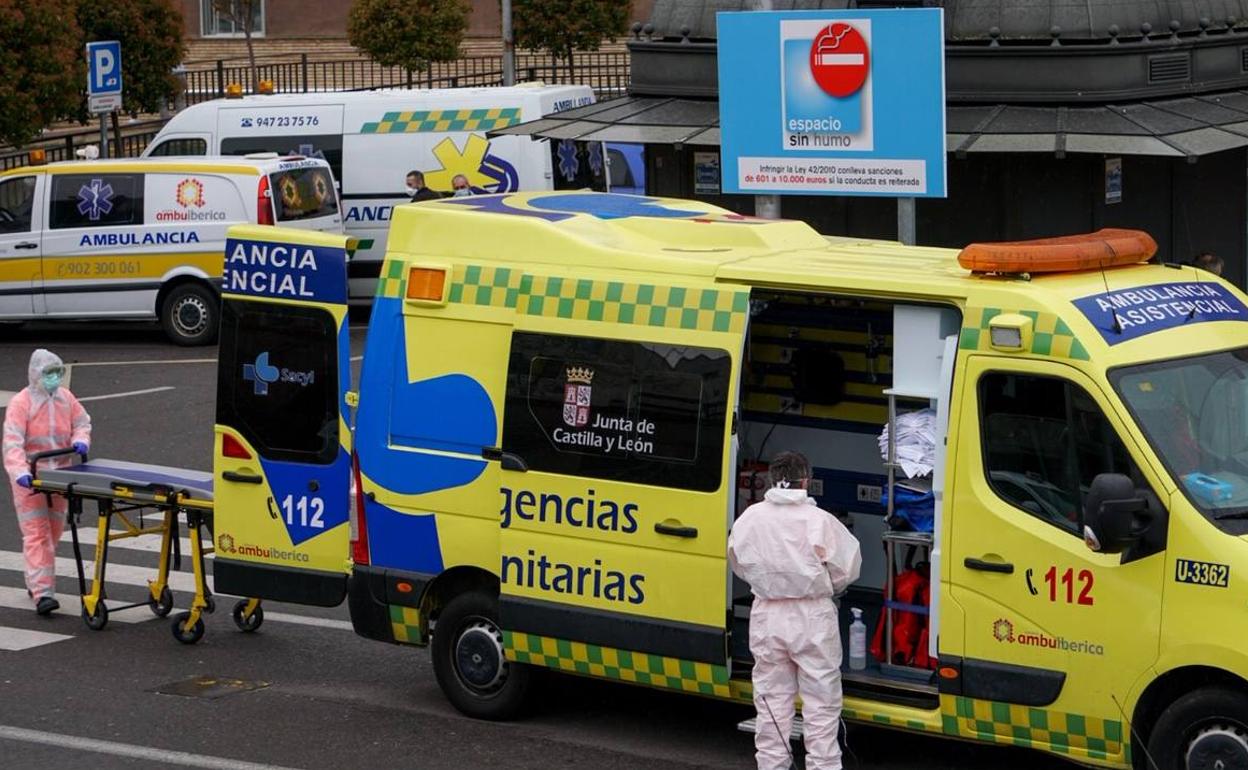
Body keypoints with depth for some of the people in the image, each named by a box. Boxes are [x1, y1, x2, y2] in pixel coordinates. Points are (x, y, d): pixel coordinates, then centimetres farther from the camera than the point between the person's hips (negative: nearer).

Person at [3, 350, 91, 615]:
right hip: (30, 478, -6)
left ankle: (36, 582, 32)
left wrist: (80, 441, -8)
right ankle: (42, 593, -17)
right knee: (36, 534, -11)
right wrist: (20, 472, -36)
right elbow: (13, 441, -21)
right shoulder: (21, 403, -13)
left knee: (54, 531, 14)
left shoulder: (65, 398, 6)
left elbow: (82, 422, 17)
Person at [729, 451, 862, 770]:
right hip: (812, 617, -3)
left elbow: (740, 565, 9)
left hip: (767, 617, 3)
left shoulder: (749, 519, -5)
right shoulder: (819, 521, -15)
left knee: (771, 702, 14)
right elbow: (847, 569, -8)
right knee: (821, 703, 5)